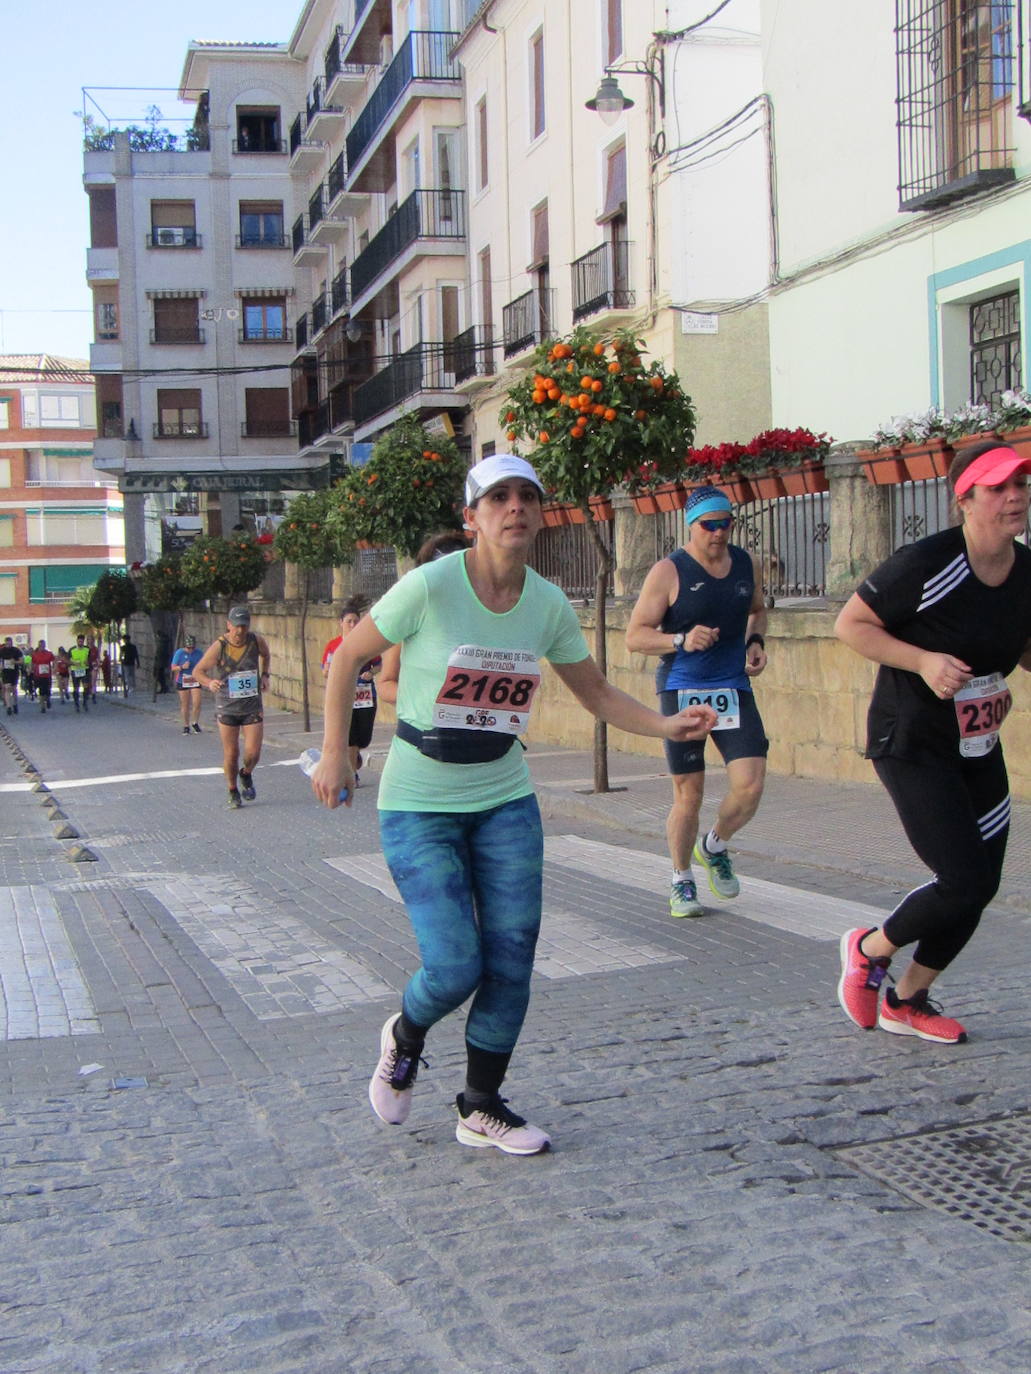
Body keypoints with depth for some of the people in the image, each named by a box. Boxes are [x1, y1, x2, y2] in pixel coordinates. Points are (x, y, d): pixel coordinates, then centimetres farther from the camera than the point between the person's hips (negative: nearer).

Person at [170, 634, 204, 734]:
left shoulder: (199, 653, 1)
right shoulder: (179, 653, -5)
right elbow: (173, 668, -3)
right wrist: (182, 667, -20)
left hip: (196, 681, 1)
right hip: (183, 682, -1)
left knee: (197, 703, -10)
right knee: (185, 705, 4)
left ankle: (195, 723, 11)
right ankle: (186, 726, 15)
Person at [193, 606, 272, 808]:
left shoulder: (257, 641, -6)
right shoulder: (218, 647, -14)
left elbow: (266, 655, 20)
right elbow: (198, 671, -9)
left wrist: (264, 675, 8)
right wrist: (209, 683, -29)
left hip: (252, 708, 1)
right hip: (226, 708, -1)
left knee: (253, 752, -6)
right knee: (231, 753, 3)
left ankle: (246, 775, 28)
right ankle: (233, 791, 25)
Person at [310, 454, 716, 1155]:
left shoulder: (549, 604, -3)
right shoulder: (430, 586, -17)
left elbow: (598, 694, 8)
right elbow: (349, 657, -5)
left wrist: (669, 725, -7)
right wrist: (335, 752, -7)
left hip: (506, 802, 4)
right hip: (419, 807, -4)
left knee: (512, 958, 1)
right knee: (456, 968, -11)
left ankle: (483, 1108, 22)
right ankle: (403, 1038, 26)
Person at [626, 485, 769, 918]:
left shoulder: (747, 564, 7)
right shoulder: (668, 572, -8)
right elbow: (635, 635, -8)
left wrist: (756, 641, 6)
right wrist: (682, 641, -23)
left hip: (734, 688, 4)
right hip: (682, 690, -4)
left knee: (750, 786, -9)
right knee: (688, 794, 1)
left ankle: (715, 848, 22)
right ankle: (681, 882, 21)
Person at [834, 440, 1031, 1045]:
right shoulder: (928, 565, -21)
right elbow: (850, 624, -15)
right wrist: (923, 661, -26)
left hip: (979, 750, 8)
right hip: (911, 745, -8)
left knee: (980, 886, 10)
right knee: (962, 882, -14)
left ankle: (908, 1001, 30)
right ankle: (868, 950, 16)